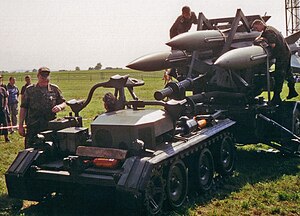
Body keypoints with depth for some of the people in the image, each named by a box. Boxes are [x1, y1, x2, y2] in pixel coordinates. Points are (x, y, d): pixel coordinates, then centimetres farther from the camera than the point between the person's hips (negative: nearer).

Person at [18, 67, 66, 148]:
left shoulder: (54, 89, 6)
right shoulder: (30, 90, 4)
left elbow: (64, 103, 11)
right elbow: (23, 108, 5)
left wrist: (59, 106, -14)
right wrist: (20, 125, 0)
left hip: (50, 126, 1)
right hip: (33, 128, -1)